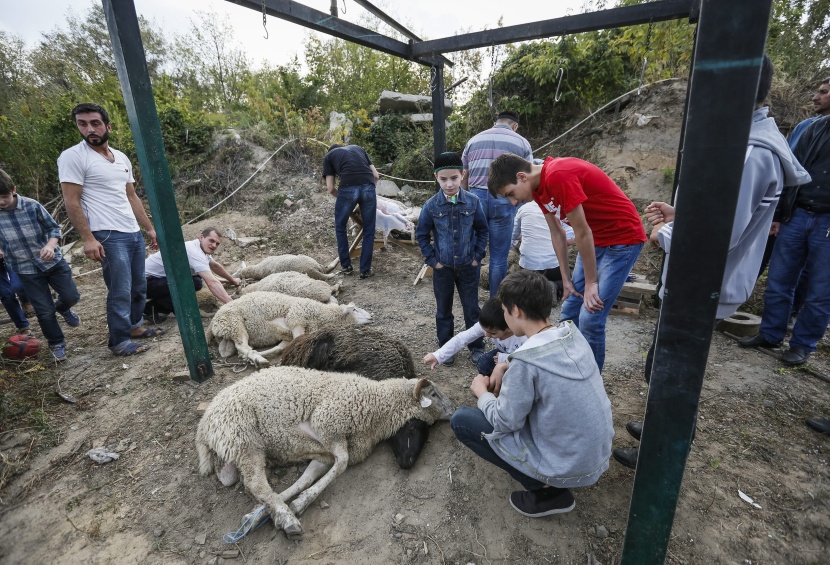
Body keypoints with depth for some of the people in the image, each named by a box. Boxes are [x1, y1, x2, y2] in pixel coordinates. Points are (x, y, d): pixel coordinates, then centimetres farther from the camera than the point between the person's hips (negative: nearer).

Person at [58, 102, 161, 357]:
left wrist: (150, 228, 14)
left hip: (134, 233, 7)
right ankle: (119, 342, 9)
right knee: (120, 292, -4)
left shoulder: (122, 158, 13)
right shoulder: (73, 157, -7)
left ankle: (135, 325, 30)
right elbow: (72, 203, -10)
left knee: (139, 286, 14)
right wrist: (88, 238, -17)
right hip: (109, 237, -7)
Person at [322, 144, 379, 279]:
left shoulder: (328, 156, 24)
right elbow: (376, 176, 24)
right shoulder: (358, 148, 33)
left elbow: (330, 188, 14)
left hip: (348, 189, -2)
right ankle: (365, 270, 18)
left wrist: (341, 197, 31)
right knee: (369, 230, 14)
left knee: (340, 226, 21)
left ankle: (346, 265, 26)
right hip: (368, 187, 2)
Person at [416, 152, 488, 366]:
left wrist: (478, 256, -2)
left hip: (468, 266, 0)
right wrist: (432, 259, -3)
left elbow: (482, 230, 3)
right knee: (443, 310, 13)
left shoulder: (473, 202, -8)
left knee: (472, 308, 11)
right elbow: (421, 235, 1)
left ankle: (477, 347, 28)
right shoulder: (431, 206, -9)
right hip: (443, 268, 0)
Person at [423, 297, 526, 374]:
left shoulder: (523, 337, -40)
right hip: (504, 353, 4)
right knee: (483, 364, -21)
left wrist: (505, 359, -36)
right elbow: (462, 338, -28)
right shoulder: (485, 325, -28)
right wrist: (438, 356, -36)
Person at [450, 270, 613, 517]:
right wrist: (508, 374, 4)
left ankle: (546, 490, 3)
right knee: (510, 397, 21)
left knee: (461, 420, -2)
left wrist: (482, 392, 1)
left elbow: (505, 422, -16)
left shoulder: (527, 359, -28)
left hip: (568, 467, -7)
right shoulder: (572, 334, -5)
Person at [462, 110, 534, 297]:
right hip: (504, 200, -2)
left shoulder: (474, 140, 18)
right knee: (499, 257, 6)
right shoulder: (521, 143, 11)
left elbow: (463, 178, 18)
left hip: (476, 197, 2)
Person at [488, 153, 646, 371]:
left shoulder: (558, 176, -27)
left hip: (622, 238, -8)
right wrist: (566, 279, 6)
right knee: (569, 314, 10)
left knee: (590, 319, -10)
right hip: (595, 240, 9)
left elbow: (582, 232, -22)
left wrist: (591, 283, -13)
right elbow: (556, 233, 5)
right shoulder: (539, 186, 0)